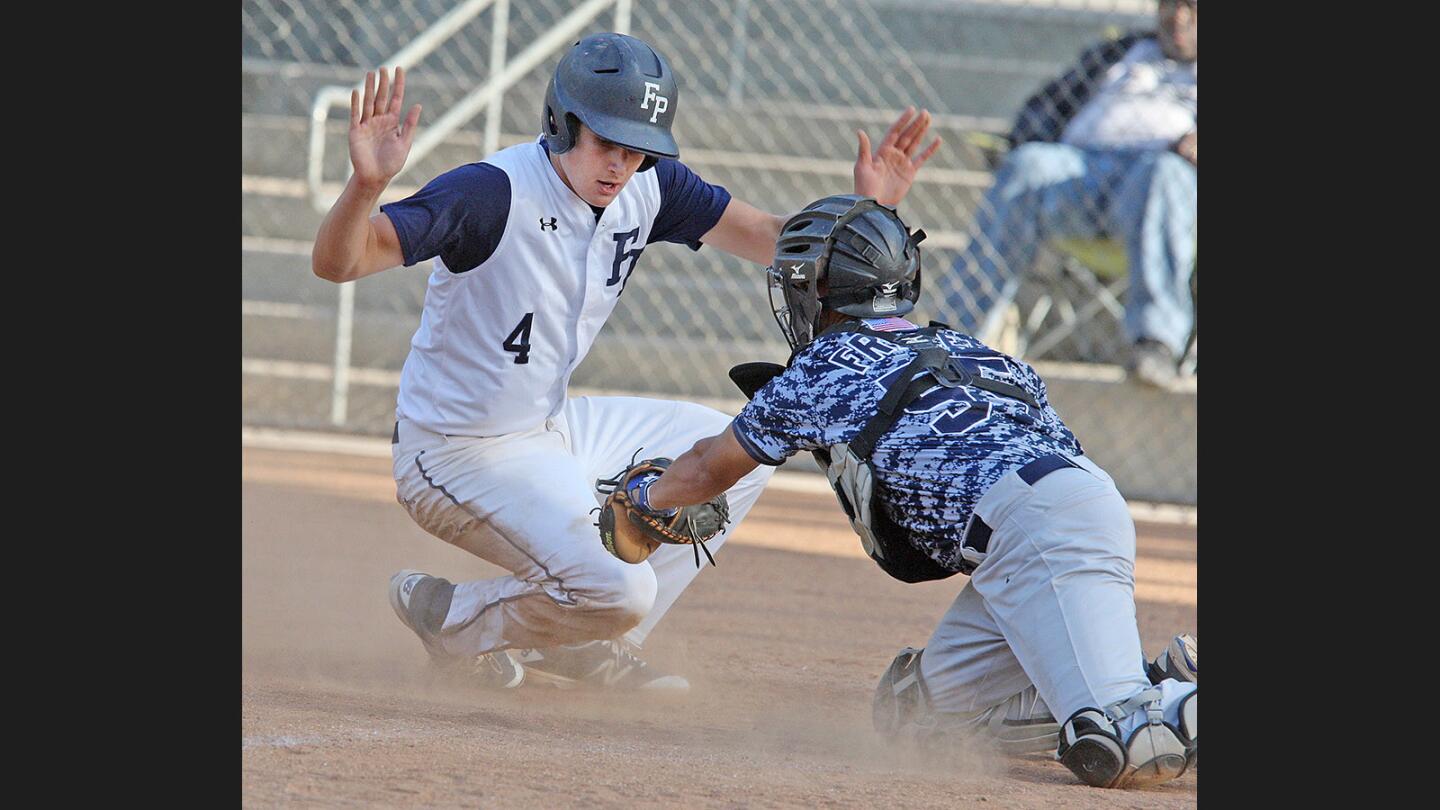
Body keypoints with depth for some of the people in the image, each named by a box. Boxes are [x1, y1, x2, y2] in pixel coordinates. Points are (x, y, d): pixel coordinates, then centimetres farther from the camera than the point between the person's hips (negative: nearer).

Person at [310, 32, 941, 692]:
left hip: (549, 428, 9)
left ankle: (590, 652, 13)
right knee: (619, 589, -24)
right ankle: (450, 618, 4)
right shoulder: (492, 192, -26)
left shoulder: (649, 187, -4)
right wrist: (366, 185, -54)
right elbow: (337, 262, -33)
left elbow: (770, 240, 3)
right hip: (460, 456, -9)